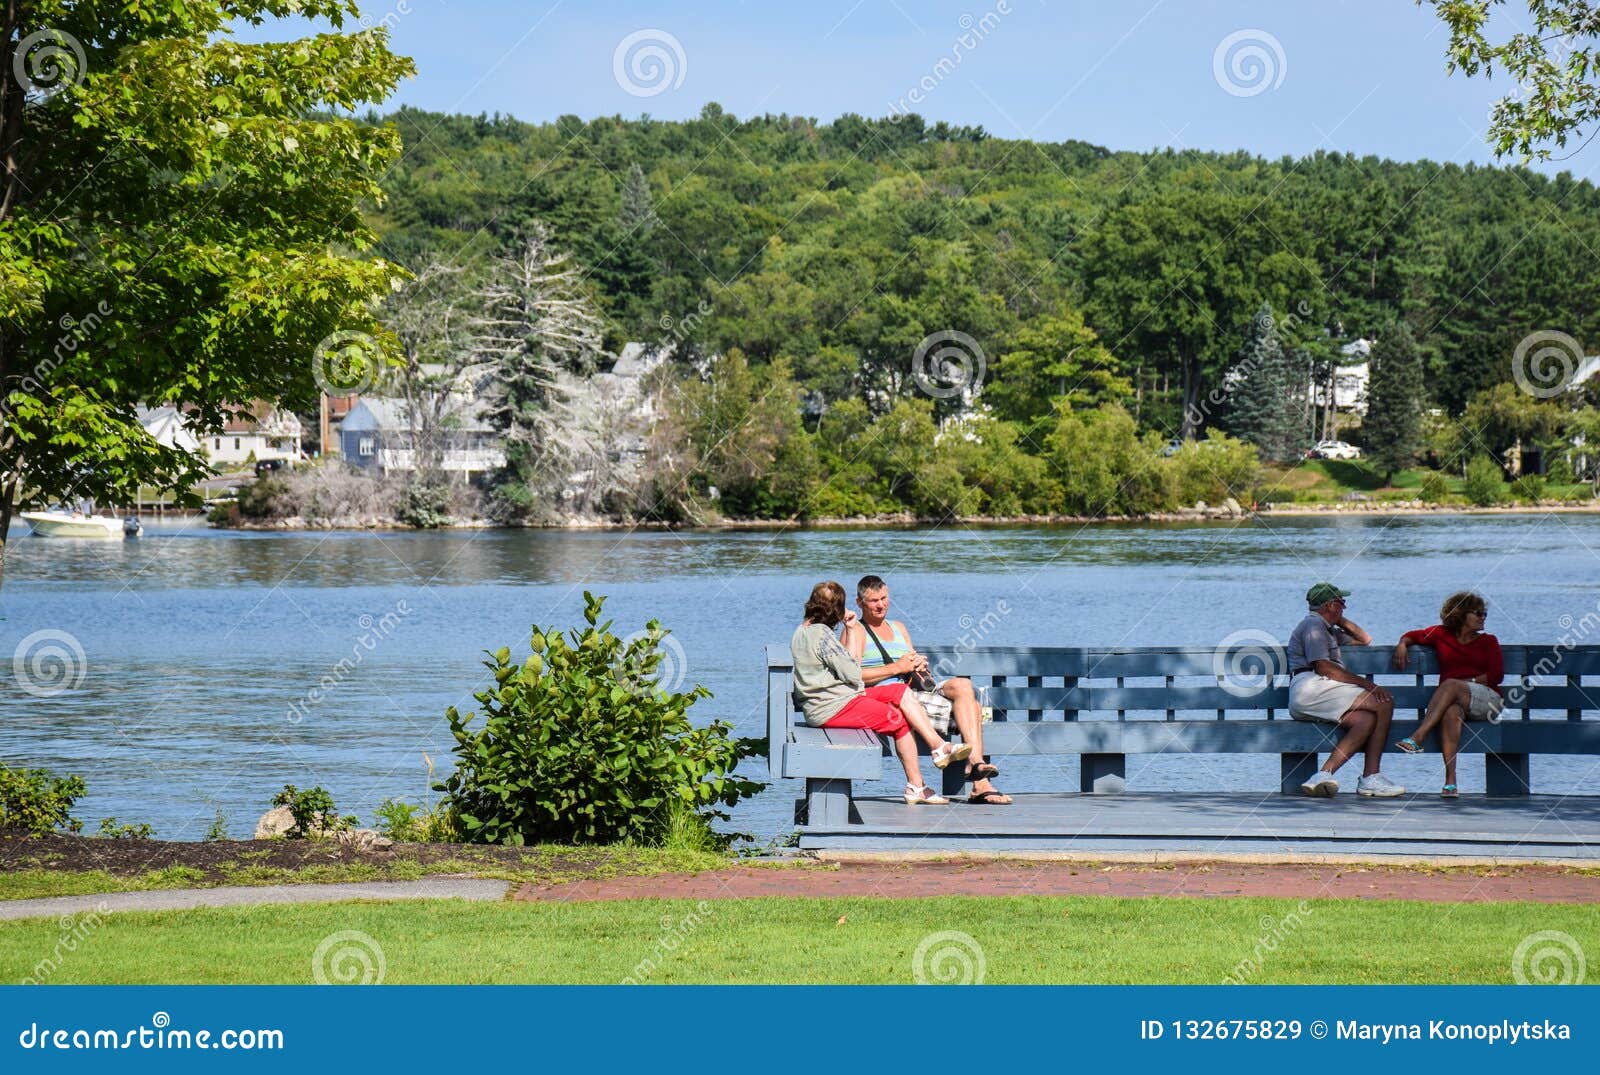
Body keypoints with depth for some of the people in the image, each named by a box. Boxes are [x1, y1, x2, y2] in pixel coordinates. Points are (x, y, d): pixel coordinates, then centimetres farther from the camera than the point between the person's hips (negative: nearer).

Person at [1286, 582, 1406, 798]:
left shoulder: (1328, 629, 34)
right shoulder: (1314, 624, 1)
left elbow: (1364, 640, 46)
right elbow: (1323, 667, -12)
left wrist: (1340, 620, 32)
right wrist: (1365, 683, -14)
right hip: (1311, 689, -10)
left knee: (1367, 720, -16)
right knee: (1384, 704, -18)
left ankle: (1325, 773, -30)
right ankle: (1370, 778, -24)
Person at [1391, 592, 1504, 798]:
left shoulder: (1488, 641, 19)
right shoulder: (1442, 634, 21)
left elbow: (1497, 675, 6)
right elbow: (1414, 635, 31)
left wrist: (1467, 682, -5)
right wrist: (1402, 644, 8)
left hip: (1486, 698, -1)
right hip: (1452, 700, 1)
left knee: (1450, 686, -33)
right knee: (1450, 712, -38)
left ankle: (1417, 737, -48)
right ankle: (1450, 781, -53)